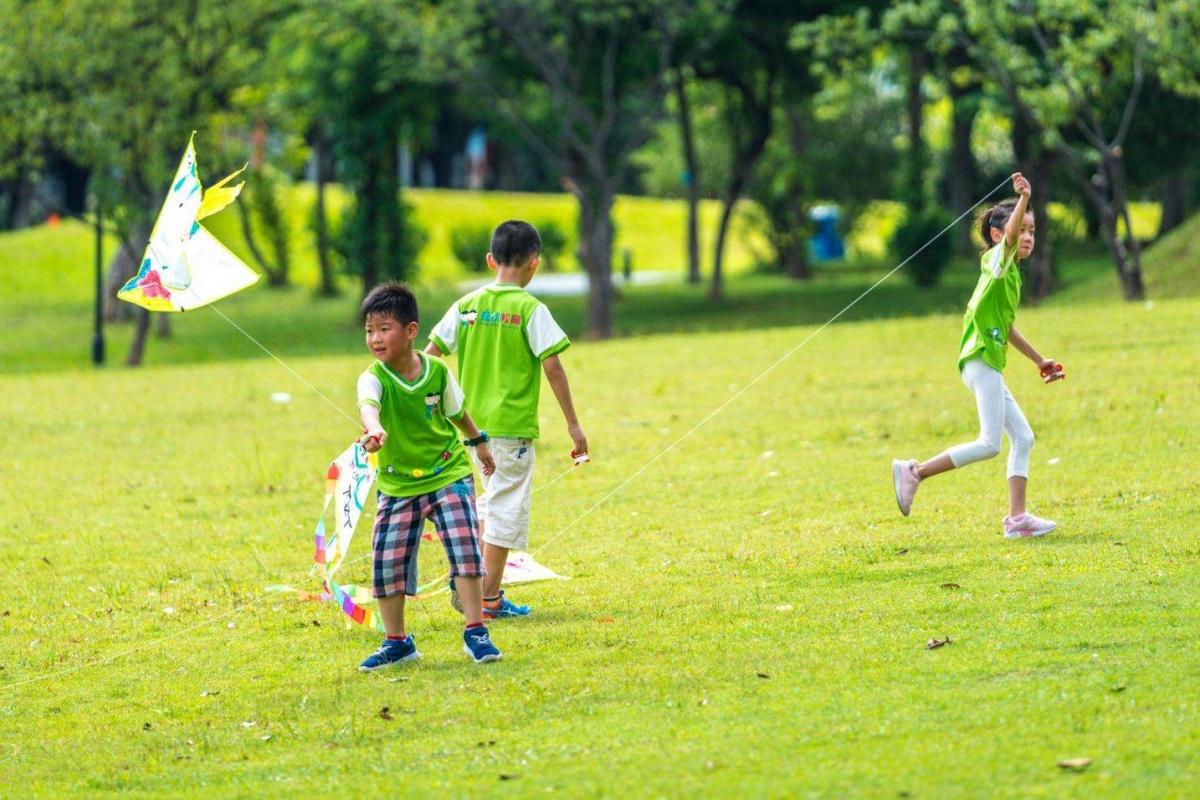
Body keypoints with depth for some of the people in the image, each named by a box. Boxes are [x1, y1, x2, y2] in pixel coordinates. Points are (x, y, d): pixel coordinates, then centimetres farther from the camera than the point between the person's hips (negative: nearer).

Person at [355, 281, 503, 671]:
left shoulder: (437, 371, -9)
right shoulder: (373, 378, -16)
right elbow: (368, 405, -41)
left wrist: (478, 442, 26)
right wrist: (374, 428, -63)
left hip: (449, 474, 0)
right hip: (398, 483, 0)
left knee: (464, 547, -13)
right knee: (387, 561, -1)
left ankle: (475, 634, -5)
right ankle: (396, 642, 16)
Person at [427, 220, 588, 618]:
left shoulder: (468, 305, 4)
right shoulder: (531, 310, -9)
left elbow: (430, 354, 2)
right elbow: (552, 365, -13)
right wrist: (572, 423, -9)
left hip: (474, 421, 5)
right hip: (513, 423, -5)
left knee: (492, 496, 23)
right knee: (506, 507, 3)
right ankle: (488, 598, 5)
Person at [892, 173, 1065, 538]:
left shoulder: (1011, 273, 22)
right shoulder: (997, 259, -5)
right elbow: (1009, 235, -29)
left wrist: (1039, 360, 37)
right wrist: (1023, 200, -45)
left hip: (990, 365, 10)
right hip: (981, 360, -10)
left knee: (1022, 437, 7)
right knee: (989, 444, -14)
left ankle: (1017, 517, 4)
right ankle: (913, 473, -9)